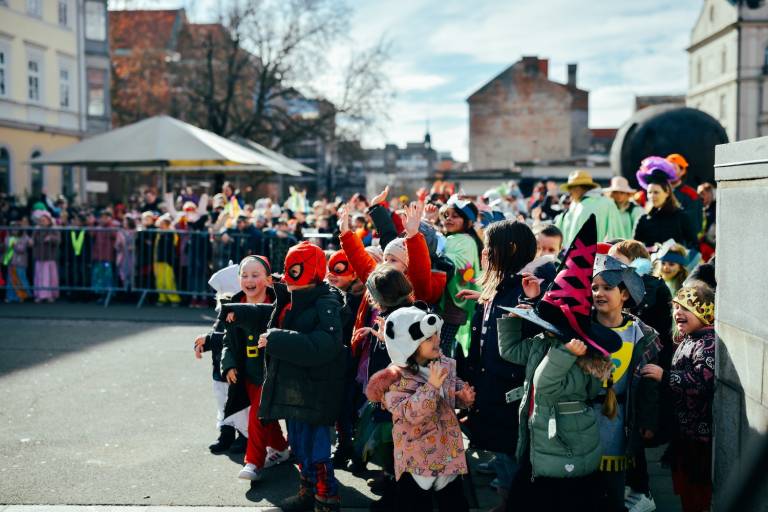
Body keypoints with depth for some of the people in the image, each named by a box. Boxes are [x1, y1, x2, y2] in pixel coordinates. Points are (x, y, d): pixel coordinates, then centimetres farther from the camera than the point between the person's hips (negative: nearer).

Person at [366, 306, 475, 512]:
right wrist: (431, 386, -32)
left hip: (448, 452, 6)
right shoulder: (396, 379, -19)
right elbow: (410, 414, -29)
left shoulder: (444, 364, 0)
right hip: (416, 459, -6)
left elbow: (455, 387, 17)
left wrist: (464, 396, -5)